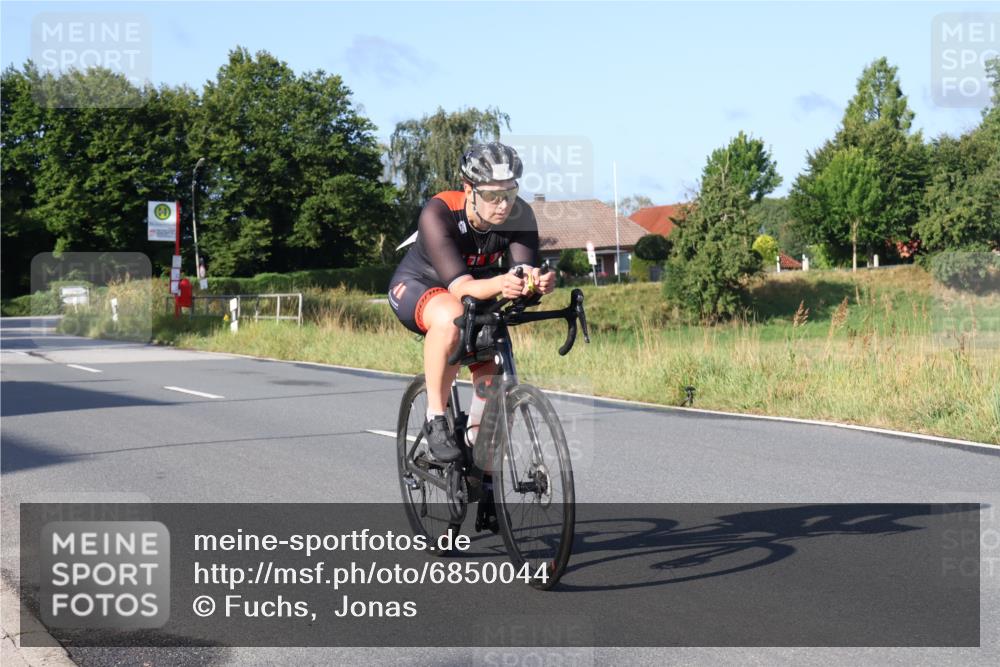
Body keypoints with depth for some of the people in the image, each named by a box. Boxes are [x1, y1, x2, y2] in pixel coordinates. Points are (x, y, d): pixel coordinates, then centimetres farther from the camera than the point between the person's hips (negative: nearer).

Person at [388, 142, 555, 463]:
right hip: (417, 286, -5)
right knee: (450, 317, -40)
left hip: (478, 294, 5)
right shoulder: (438, 213, -33)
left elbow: (525, 270, -31)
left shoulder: (519, 215, -22)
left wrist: (536, 282, -56)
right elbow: (459, 286, -41)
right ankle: (435, 419, -24)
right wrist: (497, 285, -62)